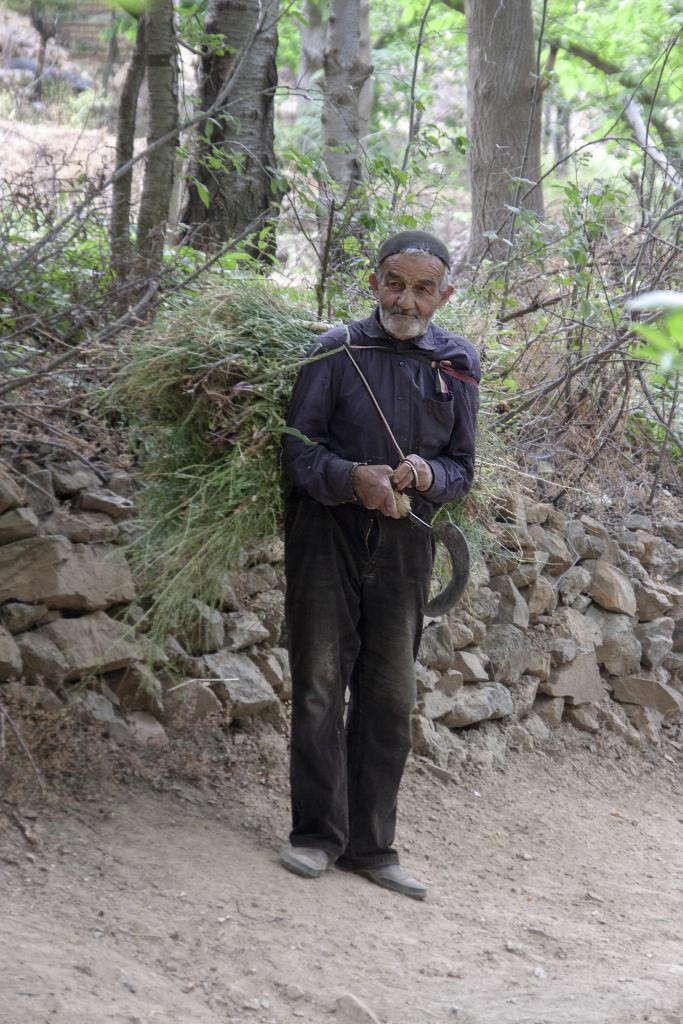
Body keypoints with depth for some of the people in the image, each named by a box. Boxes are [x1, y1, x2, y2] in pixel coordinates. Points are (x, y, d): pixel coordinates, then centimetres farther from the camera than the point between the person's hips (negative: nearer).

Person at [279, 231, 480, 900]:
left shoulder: (457, 366, 4)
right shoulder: (338, 350, -4)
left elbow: (463, 468, 8)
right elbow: (298, 445, -7)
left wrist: (429, 476, -15)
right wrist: (351, 477, -26)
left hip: (403, 543, 3)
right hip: (327, 533, -3)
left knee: (390, 698, 6)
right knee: (320, 687, -3)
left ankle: (370, 845, 13)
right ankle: (318, 835, 5)